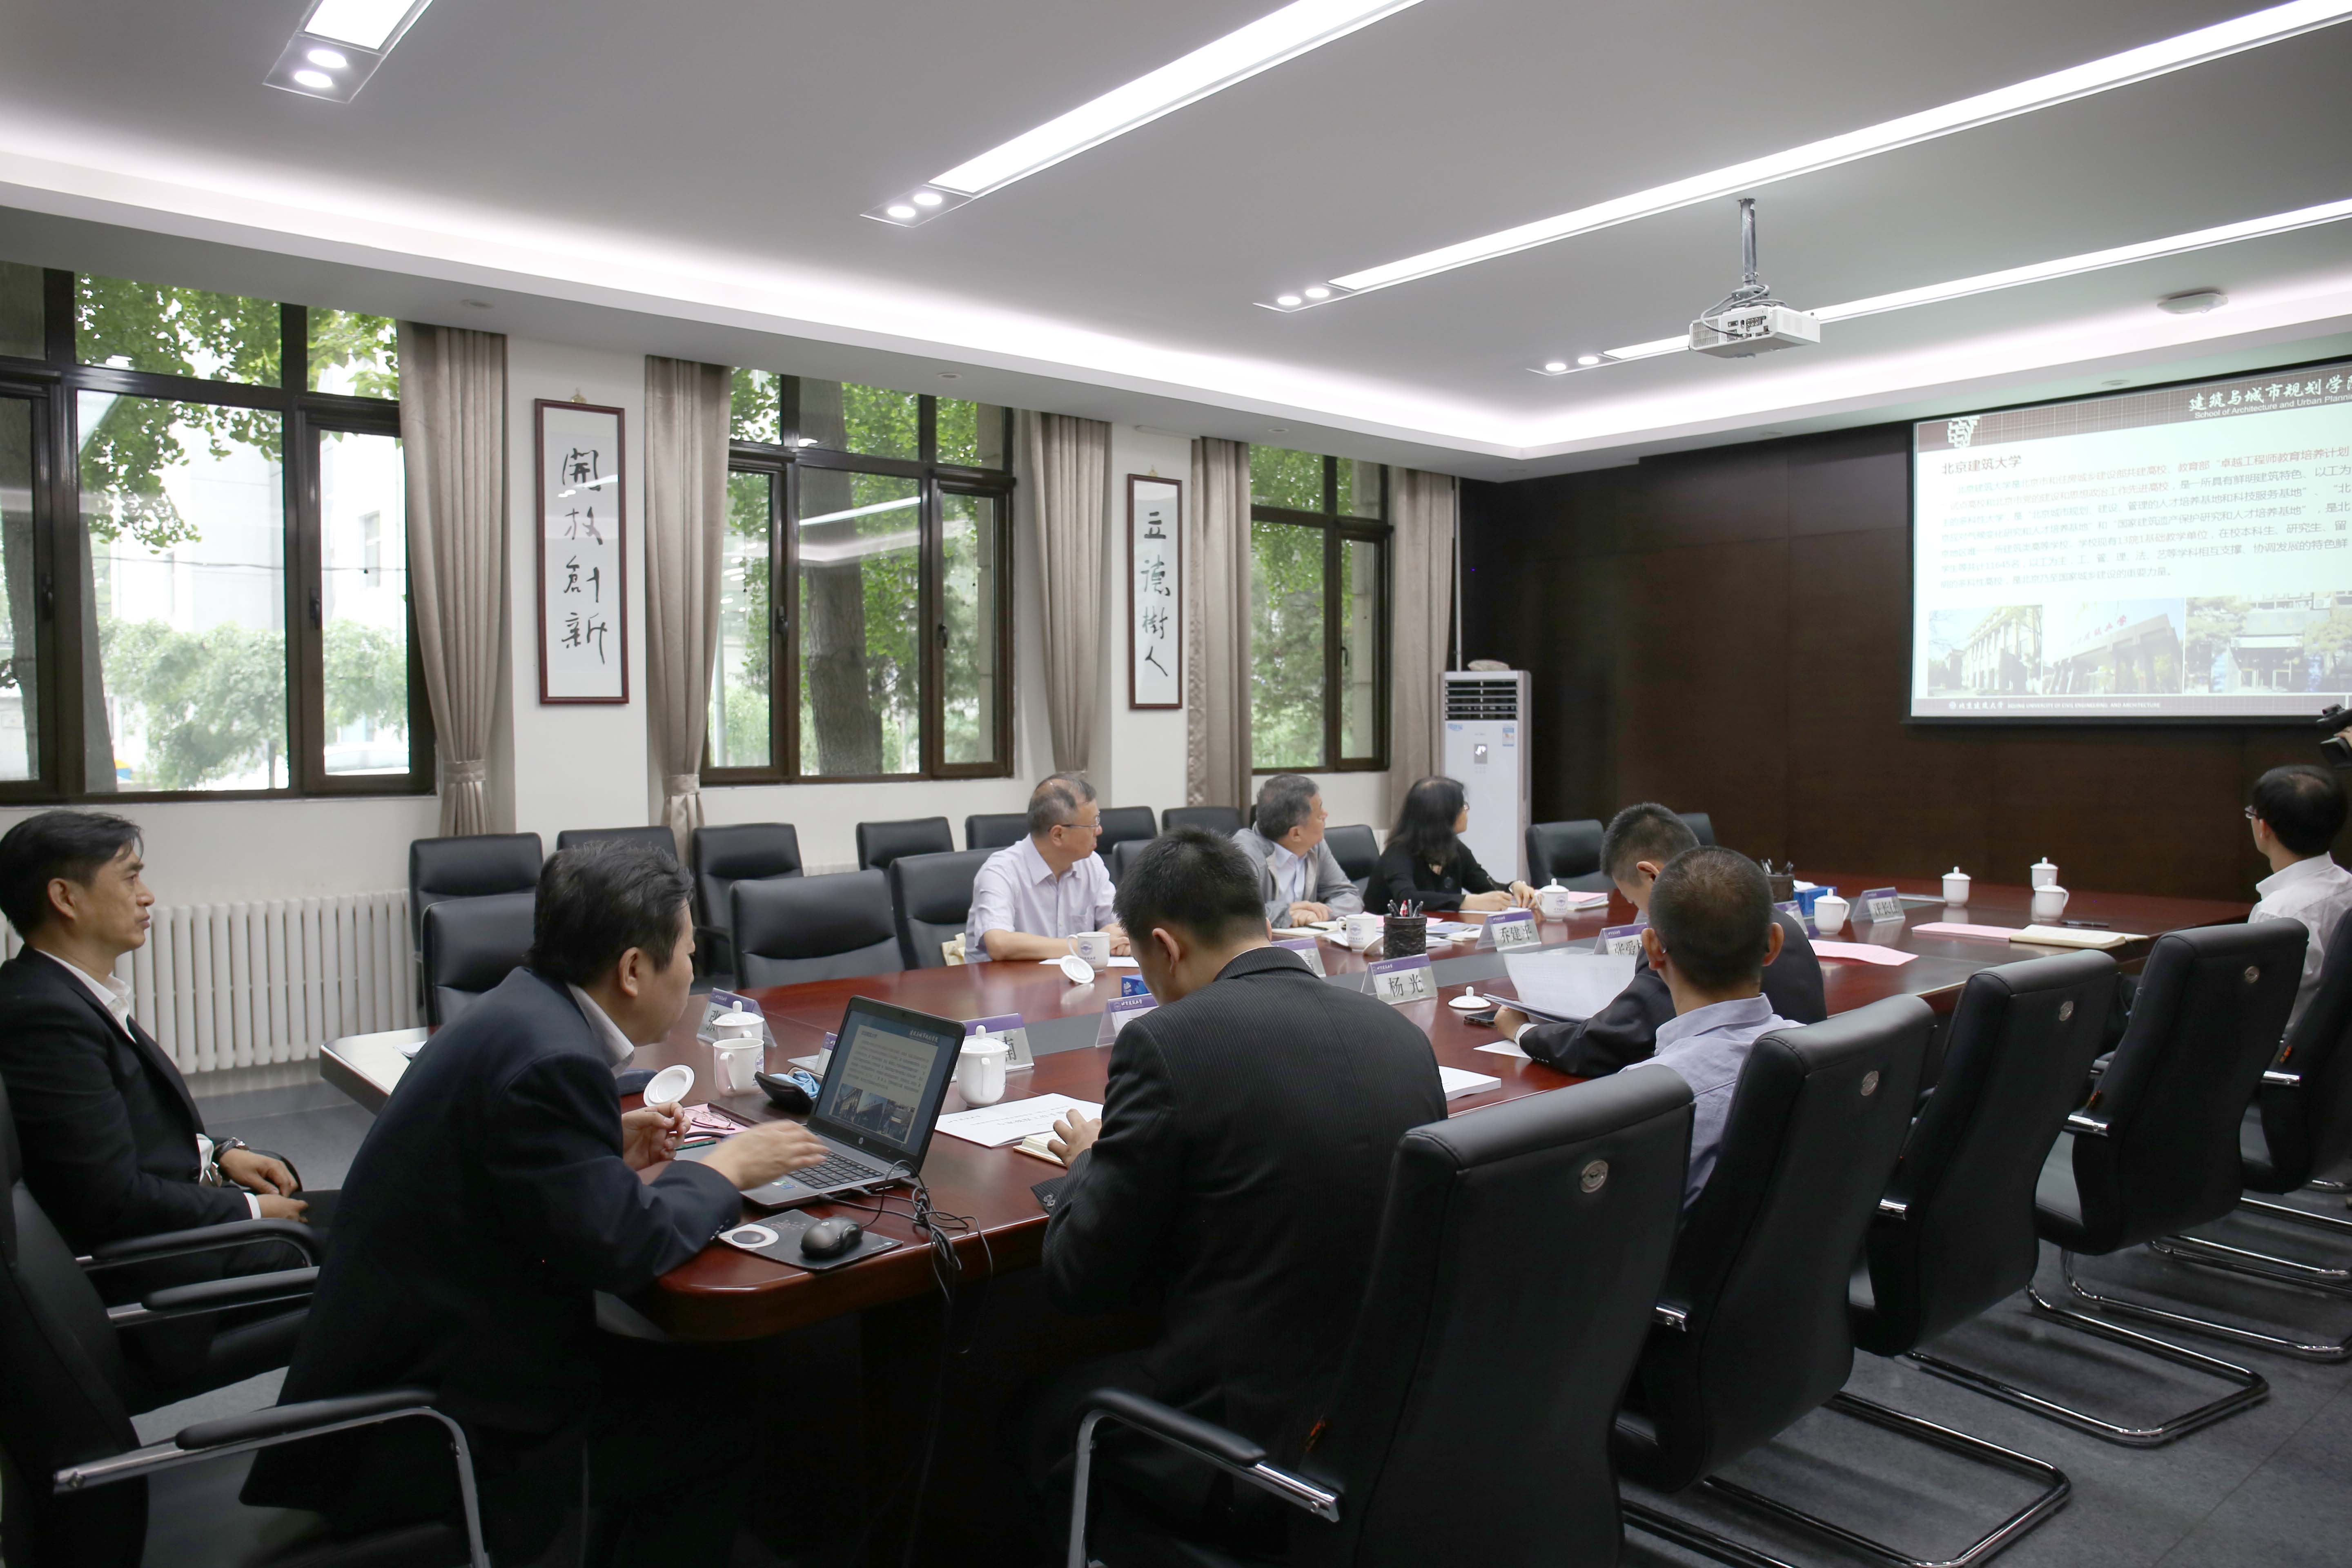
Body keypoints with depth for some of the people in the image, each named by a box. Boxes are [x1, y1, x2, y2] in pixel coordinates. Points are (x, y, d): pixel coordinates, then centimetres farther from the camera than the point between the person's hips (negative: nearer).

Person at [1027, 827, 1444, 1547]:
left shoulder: (1168, 1042, -17)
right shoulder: (1402, 1032, 0)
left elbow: (1082, 1280, -10)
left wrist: (1089, 1160, 9)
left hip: (1263, 1441, -6)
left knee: (1050, 1409, 22)